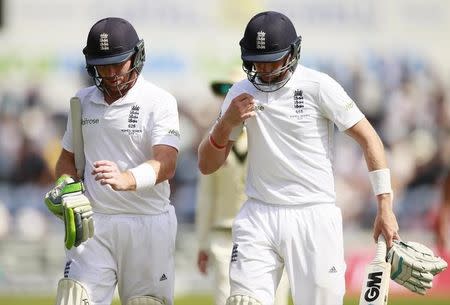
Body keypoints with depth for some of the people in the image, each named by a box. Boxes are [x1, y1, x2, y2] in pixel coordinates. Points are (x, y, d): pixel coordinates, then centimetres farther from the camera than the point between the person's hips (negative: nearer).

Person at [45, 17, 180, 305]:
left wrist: (127, 179, -40)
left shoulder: (159, 102, -7)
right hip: (93, 221, 4)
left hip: (147, 224, -4)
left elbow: (166, 164, -20)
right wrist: (66, 187, -1)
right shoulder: (83, 101, 10)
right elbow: (68, 156, 22)